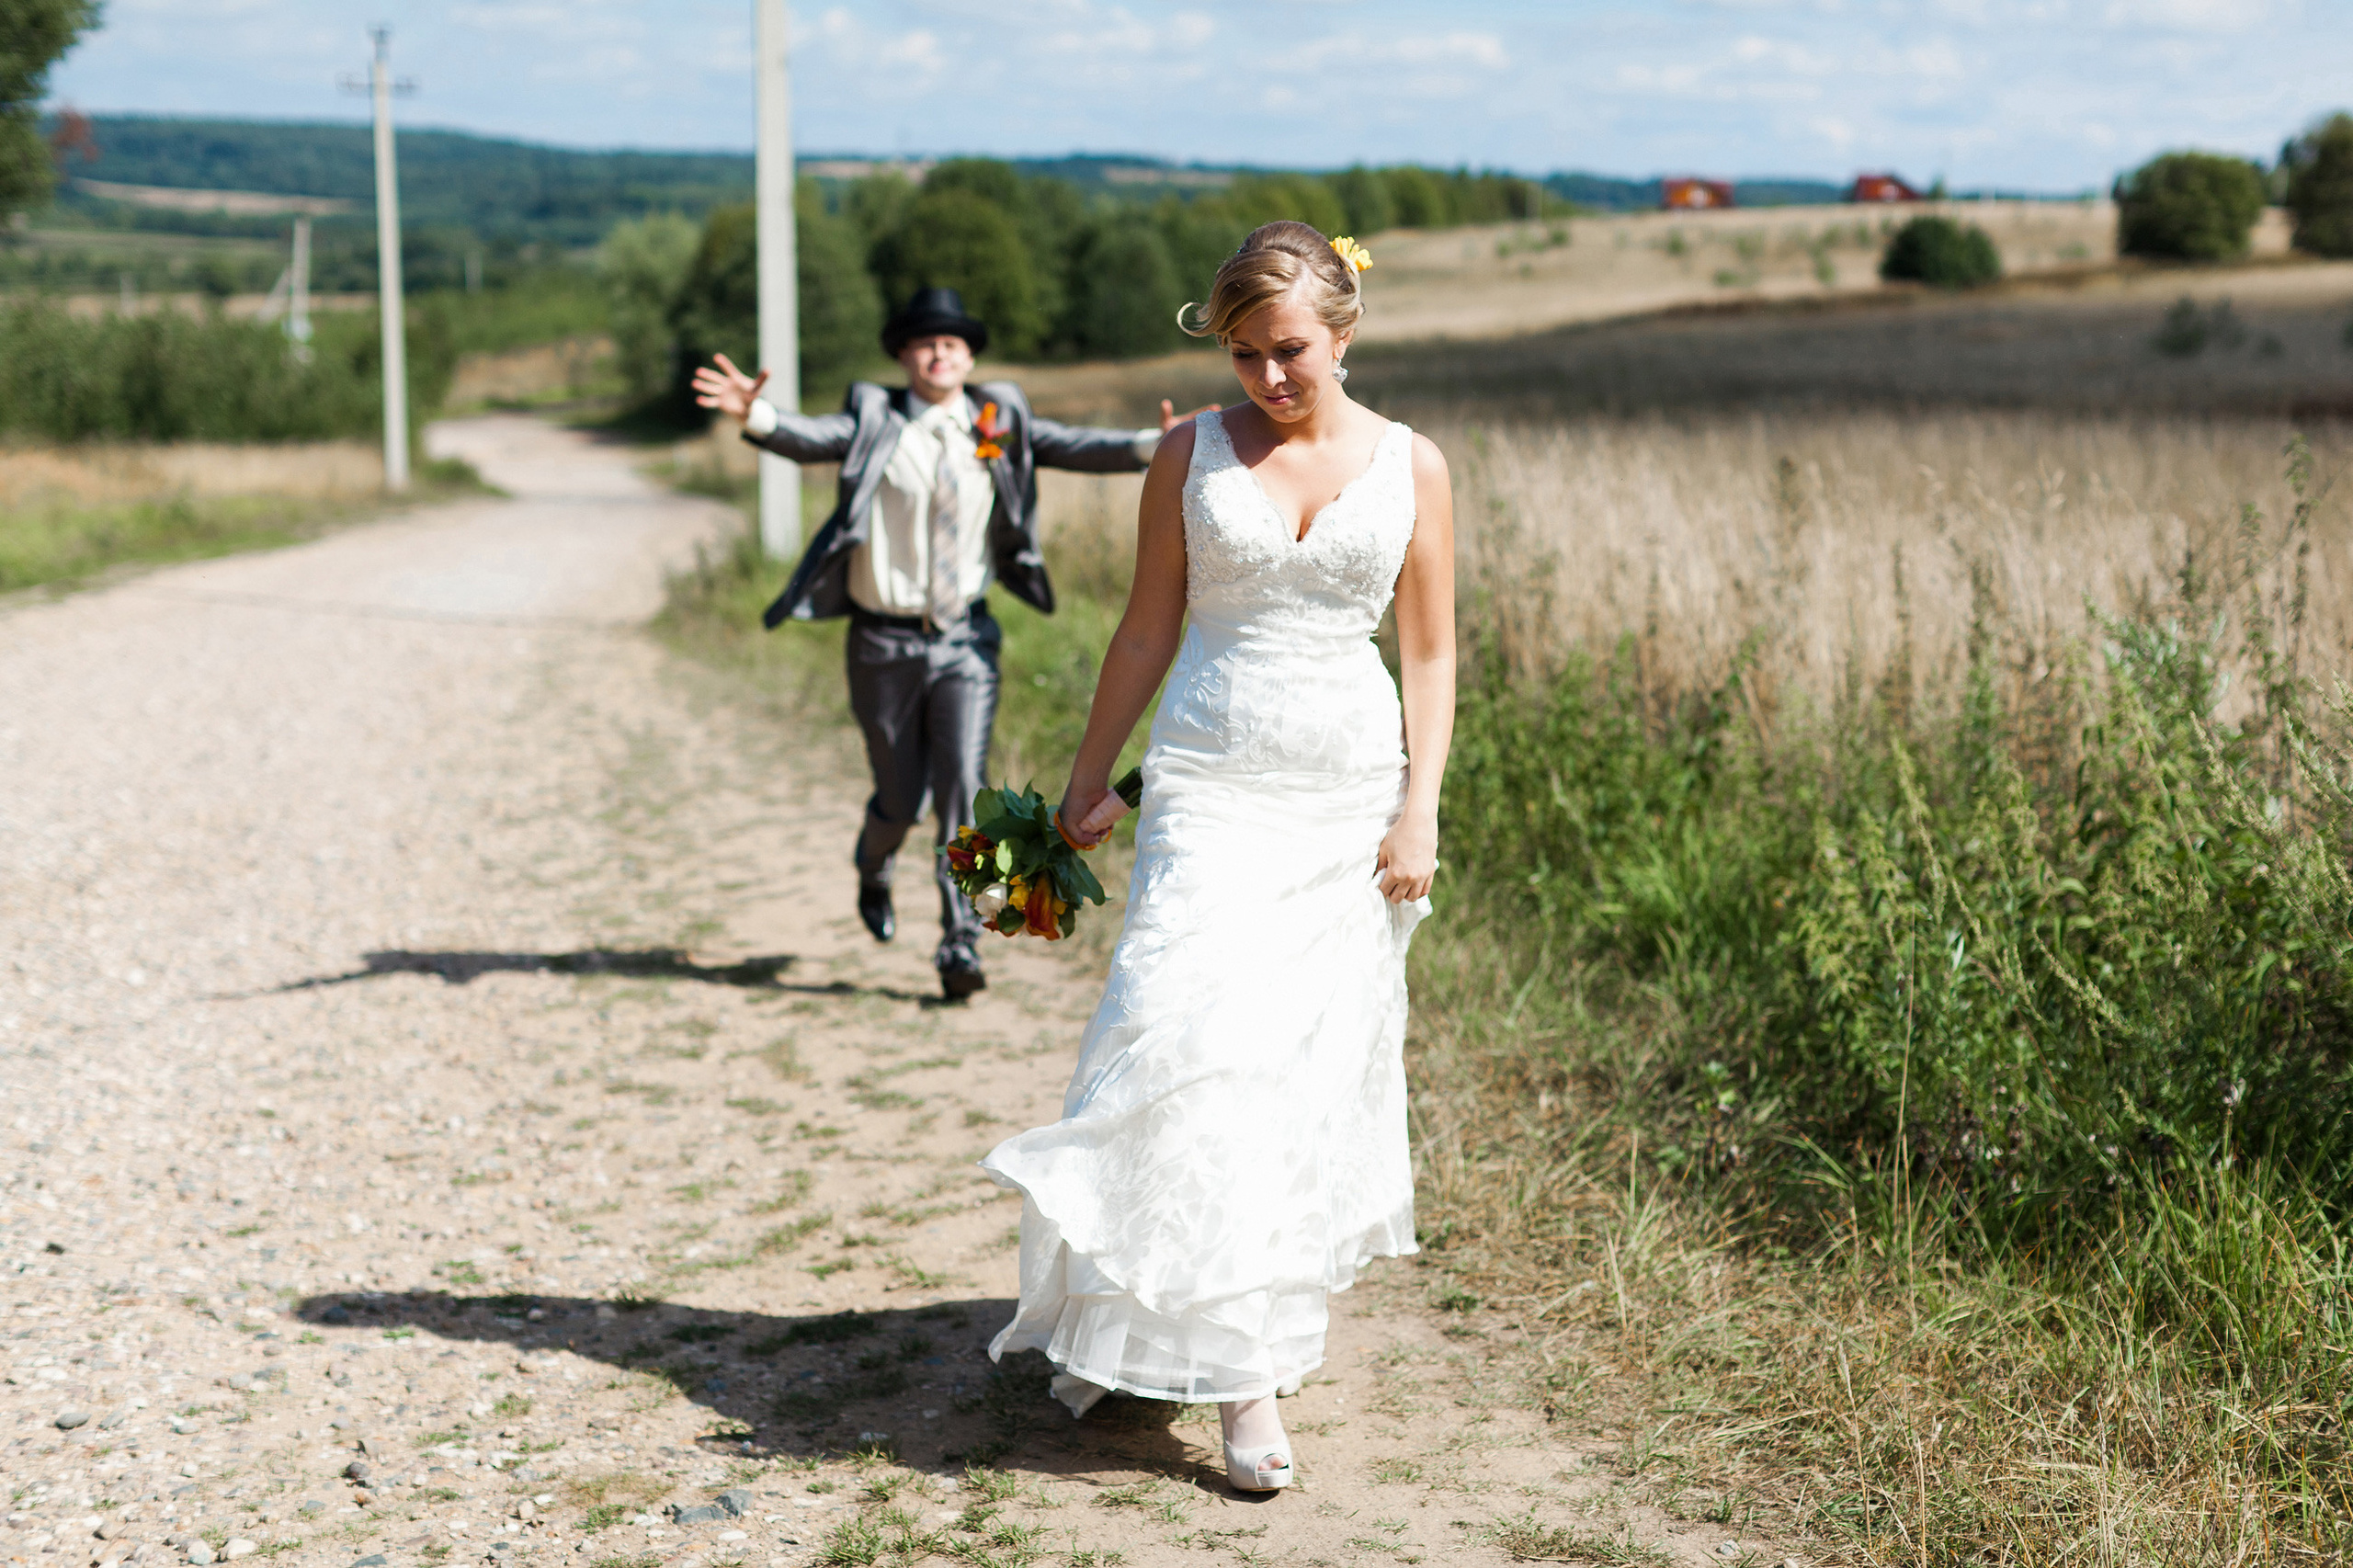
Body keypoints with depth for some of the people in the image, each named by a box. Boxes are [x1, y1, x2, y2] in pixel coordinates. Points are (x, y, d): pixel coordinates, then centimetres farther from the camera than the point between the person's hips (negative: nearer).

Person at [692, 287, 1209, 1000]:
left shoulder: (999, 422, 2)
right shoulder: (873, 419, -5)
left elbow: (1073, 446, -6)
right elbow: (810, 438, -21)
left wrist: (1153, 446, -21)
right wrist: (755, 415, -42)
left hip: (965, 640, 1)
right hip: (885, 641, -1)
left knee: (965, 788, -11)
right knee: (901, 798, 10)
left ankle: (960, 943, -6)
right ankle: (873, 869, 45)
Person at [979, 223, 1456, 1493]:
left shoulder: (1410, 467, 4)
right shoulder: (1194, 455, 3)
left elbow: (1430, 655, 6)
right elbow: (1147, 629, 9)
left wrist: (1419, 814, -2)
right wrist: (1089, 778, 10)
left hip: (1349, 792, 1)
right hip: (1209, 783, -1)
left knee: (1319, 1060, 4)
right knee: (1194, 1044, -14)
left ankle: (1280, 1312, 22)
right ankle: (1238, 1365, -8)